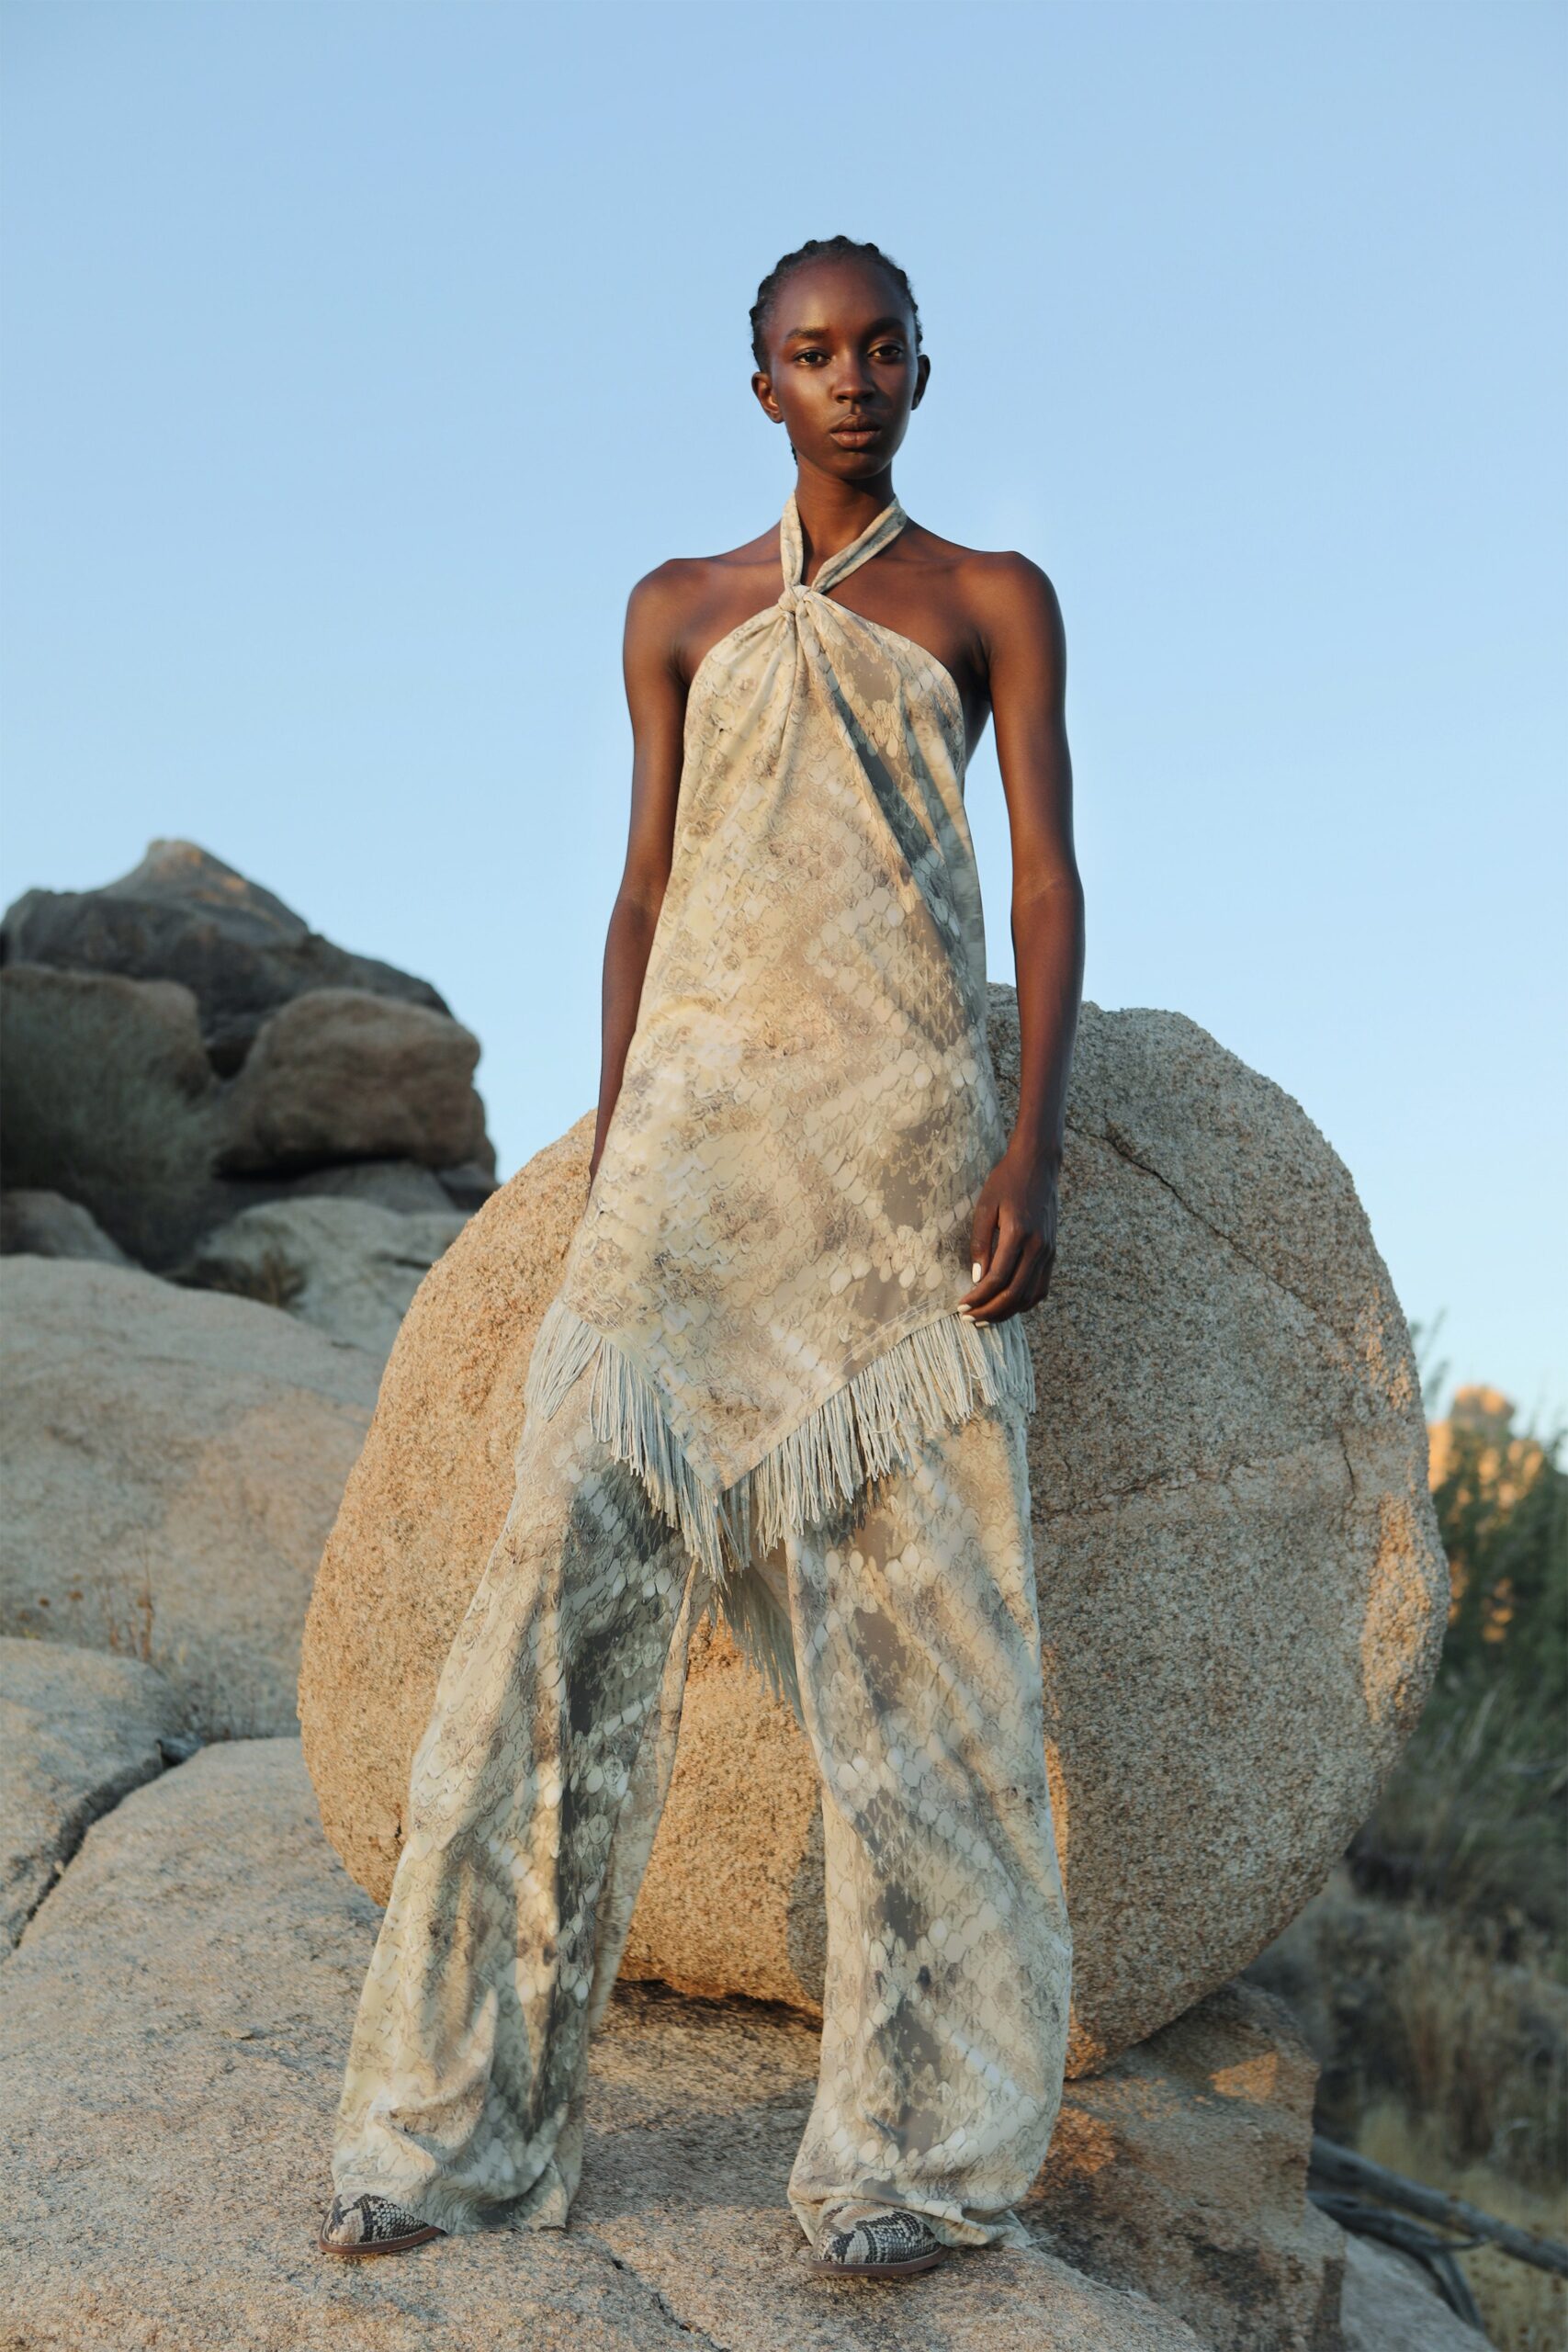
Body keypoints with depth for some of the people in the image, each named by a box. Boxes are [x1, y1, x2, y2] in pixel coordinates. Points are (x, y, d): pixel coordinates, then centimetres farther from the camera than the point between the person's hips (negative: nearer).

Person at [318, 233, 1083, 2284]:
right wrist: (608, 1157, 7)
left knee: (916, 1617, -4)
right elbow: (646, 890, 15)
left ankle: (922, 2138, 5)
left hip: (904, 1128, -2)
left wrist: (1034, 1149, -10)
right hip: (696, 1124, 2)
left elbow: (1051, 879, 3)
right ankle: (470, 2115, 0)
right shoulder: (679, 613, 18)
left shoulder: (995, 601, 12)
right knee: (576, 1571, -7)